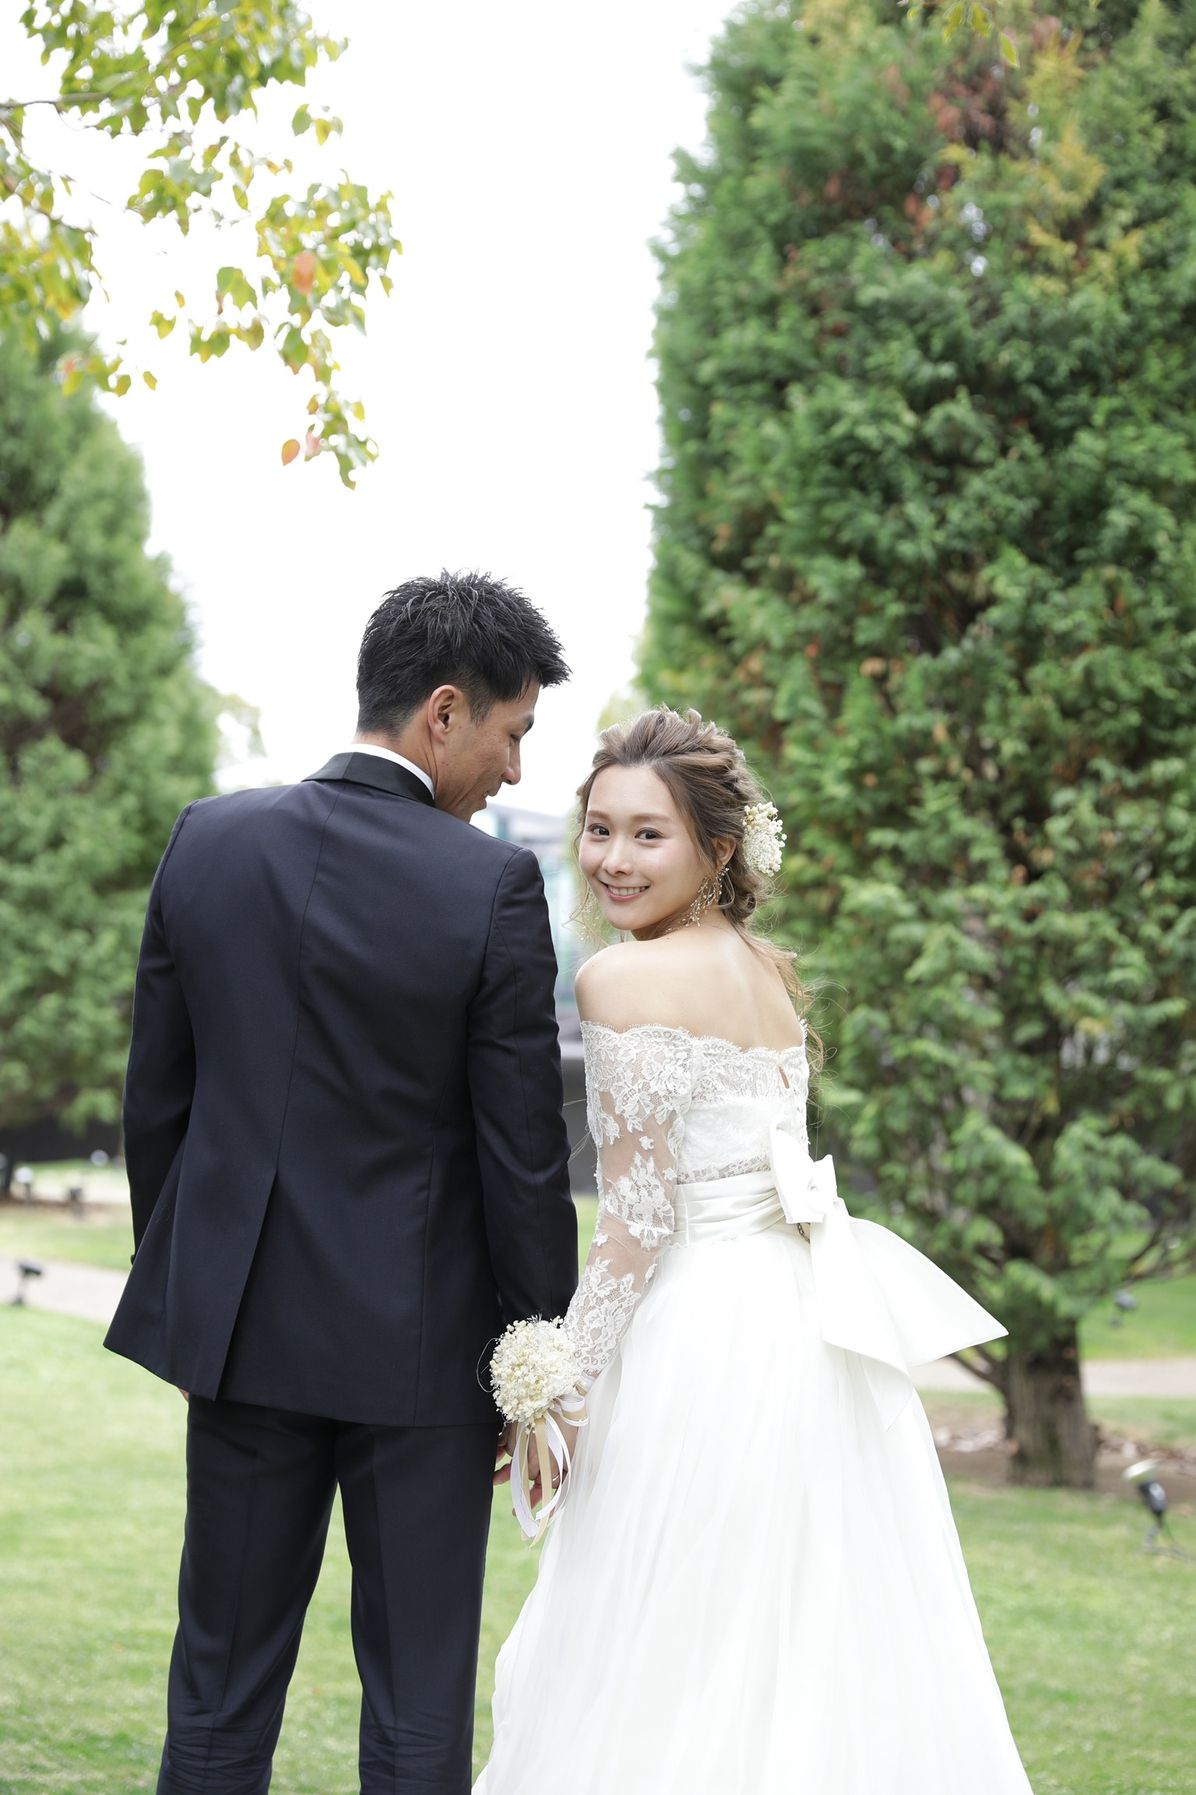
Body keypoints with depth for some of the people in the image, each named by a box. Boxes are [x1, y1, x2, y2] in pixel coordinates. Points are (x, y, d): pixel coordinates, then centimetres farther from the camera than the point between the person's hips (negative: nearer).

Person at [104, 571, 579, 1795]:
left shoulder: (206, 841, -2)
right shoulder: (491, 888, -14)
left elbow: (155, 1101, 5)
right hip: (419, 1339, -4)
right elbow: (523, 1154, -10)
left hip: (241, 1324, 4)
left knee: (221, 1686, 14)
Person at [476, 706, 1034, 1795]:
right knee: (827, 1650, 14)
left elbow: (640, 1216, -15)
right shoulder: (769, 970, 13)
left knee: (662, 1674, 0)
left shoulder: (627, 979, -12)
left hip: (705, 1336, -9)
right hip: (816, 1326, 9)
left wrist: (555, 1384, -9)